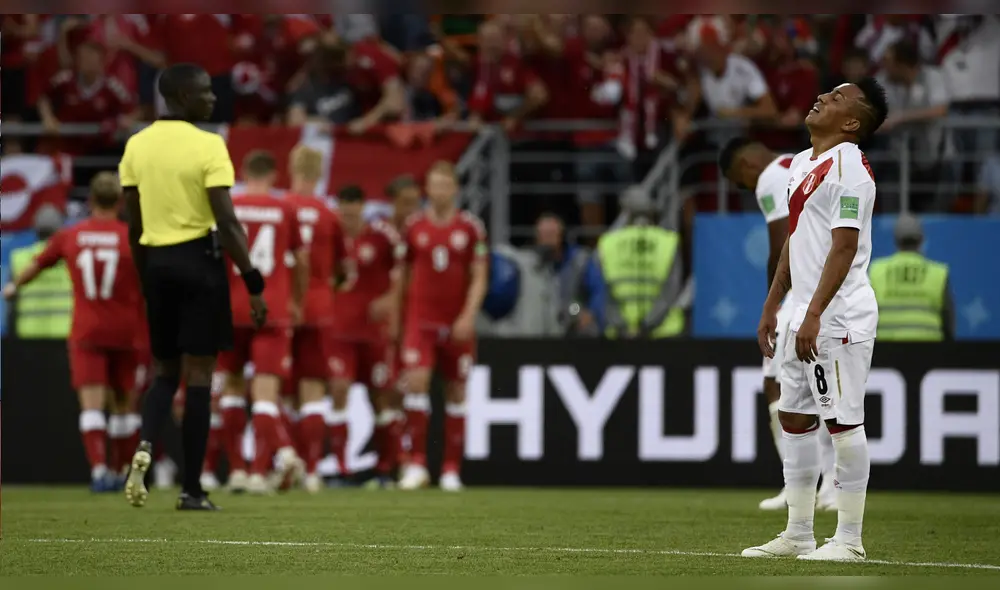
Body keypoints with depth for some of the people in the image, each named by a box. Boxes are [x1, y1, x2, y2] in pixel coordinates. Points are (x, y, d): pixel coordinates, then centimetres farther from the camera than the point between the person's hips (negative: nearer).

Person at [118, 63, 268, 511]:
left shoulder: (137, 145, 6)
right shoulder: (208, 146, -11)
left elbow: (133, 223, 9)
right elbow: (227, 222, -15)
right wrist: (253, 284, -11)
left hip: (155, 260, 5)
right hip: (199, 259, -5)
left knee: (164, 370, 17)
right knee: (199, 374, 1)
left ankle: (145, 445, -12)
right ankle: (192, 491, 2)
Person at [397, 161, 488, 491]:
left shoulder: (471, 228, 2)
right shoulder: (414, 227, 4)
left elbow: (479, 278, 0)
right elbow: (404, 276, 11)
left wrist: (469, 316, -13)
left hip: (457, 324, 0)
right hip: (420, 320, 0)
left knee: (456, 393, 4)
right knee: (416, 381, -17)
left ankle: (451, 470, 11)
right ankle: (416, 464, -13)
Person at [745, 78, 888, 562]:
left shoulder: (848, 167, -13)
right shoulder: (802, 164, 16)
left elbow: (843, 248, -19)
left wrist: (814, 315, -23)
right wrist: (772, 307, 22)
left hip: (840, 316, -10)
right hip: (807, 315, 10)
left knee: (843, 421, -6)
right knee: (794, 418, 11)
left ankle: (849, 540, -1)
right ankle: (798, 536, 18)